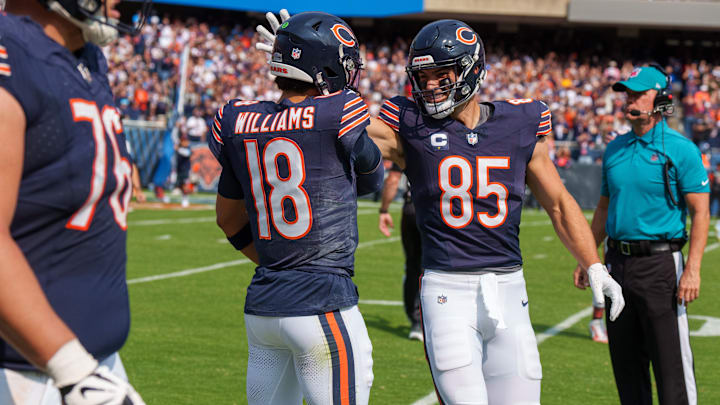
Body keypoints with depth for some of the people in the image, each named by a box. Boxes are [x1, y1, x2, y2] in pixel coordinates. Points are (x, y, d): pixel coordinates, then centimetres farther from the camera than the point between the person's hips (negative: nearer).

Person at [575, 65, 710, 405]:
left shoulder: (680, 149, -7)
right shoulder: (615, 149, 12)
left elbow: (701, 213, -11)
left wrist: (693, 269, -20)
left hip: (660, 262, -6)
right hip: (618, 261, 6)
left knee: (670, 359, -5)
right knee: (625, 359, 11)